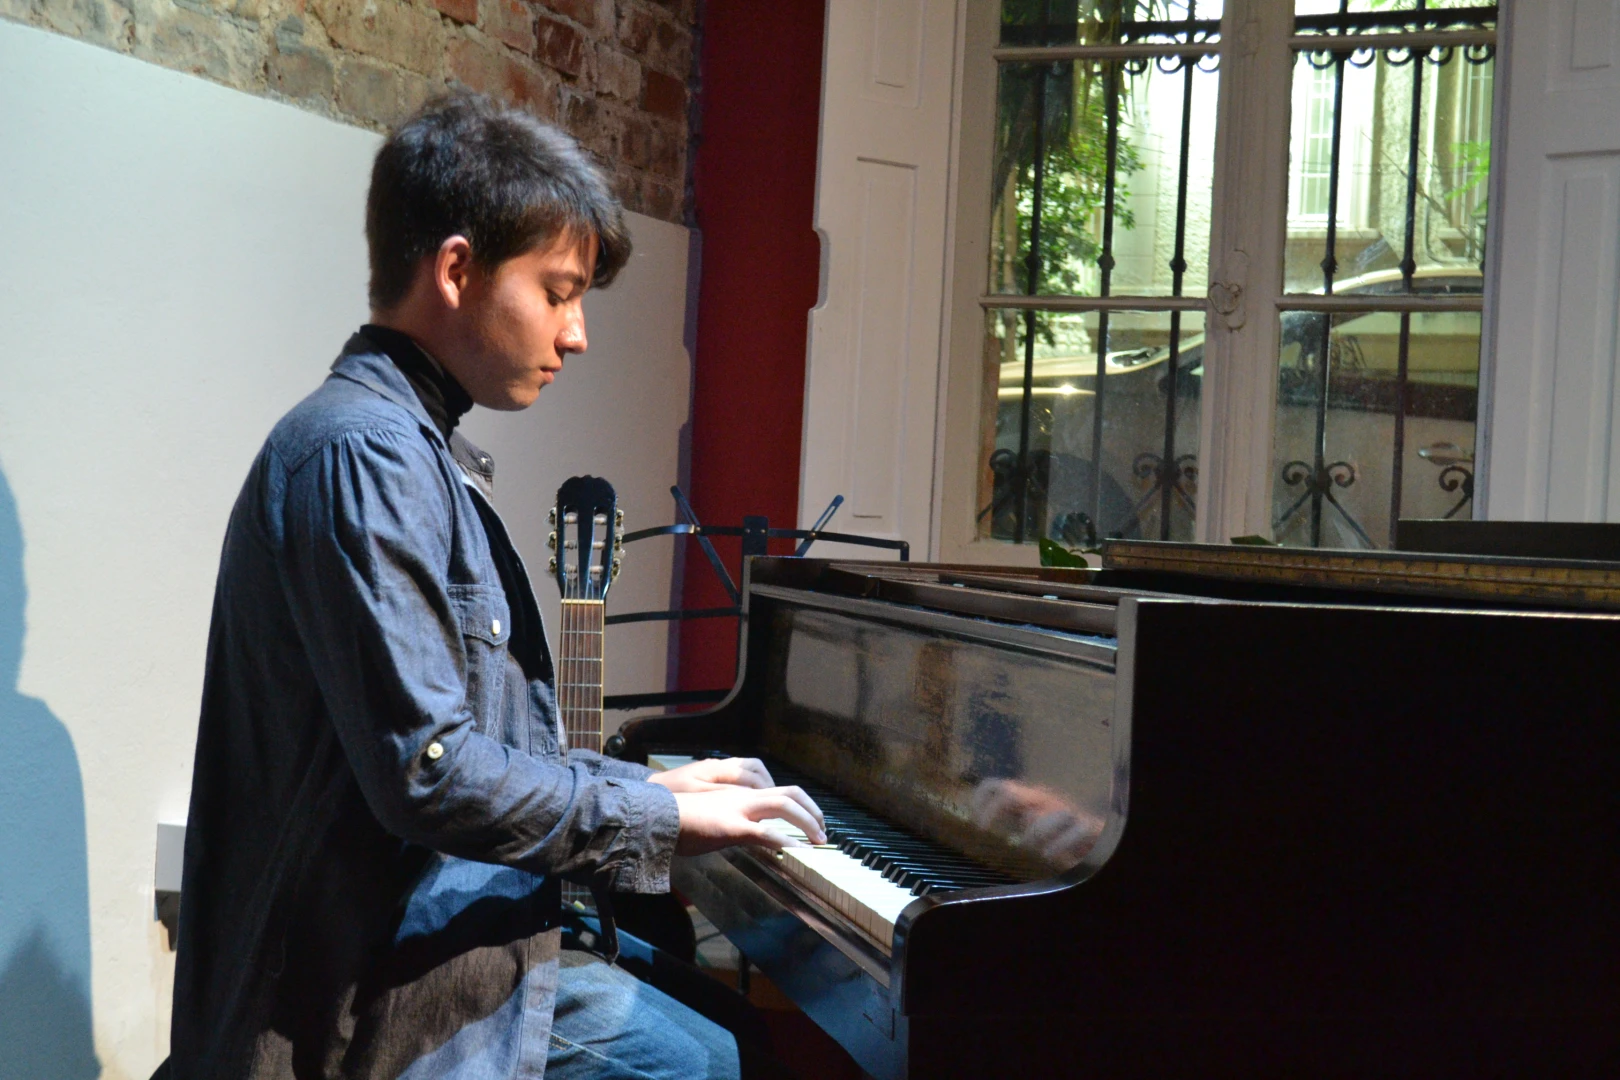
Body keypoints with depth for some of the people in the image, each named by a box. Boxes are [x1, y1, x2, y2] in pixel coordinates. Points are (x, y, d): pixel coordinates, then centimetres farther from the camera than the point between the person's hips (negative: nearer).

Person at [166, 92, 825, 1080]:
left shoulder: (417, 449, 12)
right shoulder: (362, 454, -21)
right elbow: (427, 773, -27)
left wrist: (647, 782, 8)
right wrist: (659, 817, -15)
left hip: (454, 954, 10)